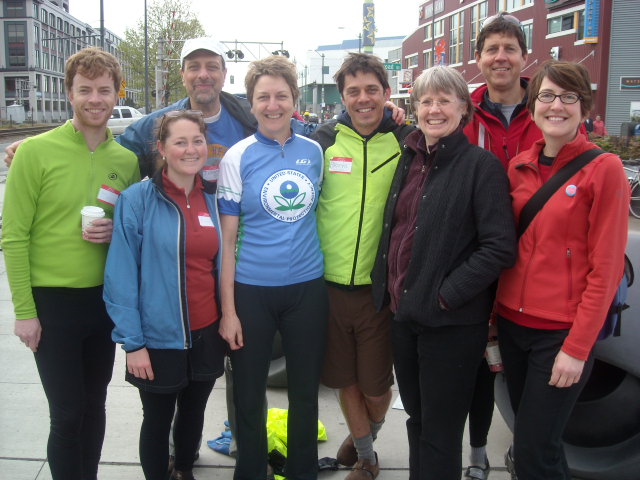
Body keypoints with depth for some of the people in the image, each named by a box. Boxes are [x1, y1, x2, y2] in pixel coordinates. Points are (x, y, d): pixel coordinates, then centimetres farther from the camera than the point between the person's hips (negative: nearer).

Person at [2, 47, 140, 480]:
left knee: (94, 405, 16)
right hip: (52, 300, -4)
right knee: (67, 413, 4)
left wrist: (118, 232, -9)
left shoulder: (127, 159, 2)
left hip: (105, 297, 4)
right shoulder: (36, 151, -9)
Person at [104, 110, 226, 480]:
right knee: (158, 420, 13)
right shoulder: (137, 200, -12)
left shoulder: (213, 199, 3)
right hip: (158, 338, -4)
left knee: (193, 413, 20)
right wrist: (133, 342, -14)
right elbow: (121, 275, -12)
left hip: (207, 335, 4)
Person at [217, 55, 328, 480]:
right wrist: (228, 309, -8)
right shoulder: (238, 157, -6)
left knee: (306, 392, 15)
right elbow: (226, 238, -6)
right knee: (249, 394, 12)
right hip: (252, 291, -2)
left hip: (307, 287, 3)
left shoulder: (314, 151, 2)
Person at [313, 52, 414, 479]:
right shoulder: (325, 139, 1)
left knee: (377, 384, 9)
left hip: (381, 284, -1)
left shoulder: (407, 140, -2)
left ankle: (366, 436, 42)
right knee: (345, 379, 13)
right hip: (329, 282, 2)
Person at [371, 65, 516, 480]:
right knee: (417, 420, 20)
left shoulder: (481, 164, -10)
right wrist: (388, 290, 10)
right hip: (404, 313, 6)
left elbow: (500, 247, -16)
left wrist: (445, 296, -18)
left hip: (451, 321, -6)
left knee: (440, 432, 7)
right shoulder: (410, 160, 10)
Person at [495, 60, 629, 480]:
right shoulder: (519, 167, 6)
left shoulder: (604, 169, -9)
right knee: (527, 432, 18)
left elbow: (605, 268, -12)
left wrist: (576, 348, -14)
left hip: (562, 333, -5)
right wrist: (498, 311, 5)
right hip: (513, 323, 6)